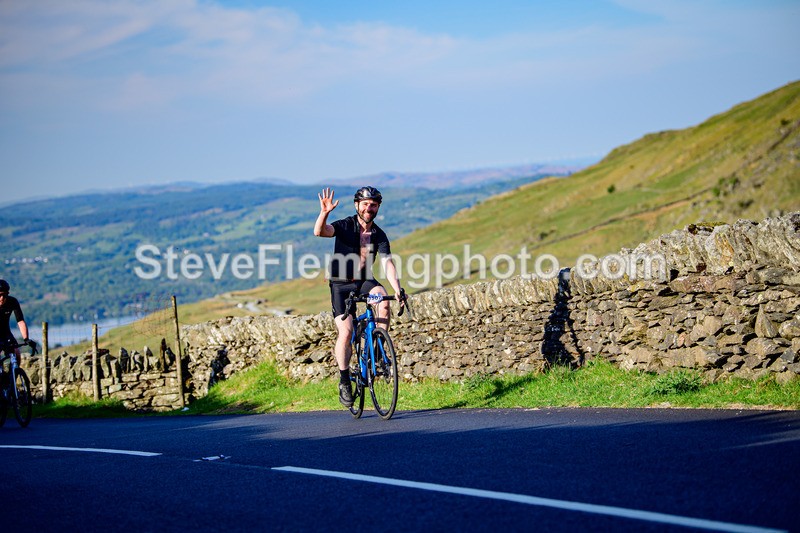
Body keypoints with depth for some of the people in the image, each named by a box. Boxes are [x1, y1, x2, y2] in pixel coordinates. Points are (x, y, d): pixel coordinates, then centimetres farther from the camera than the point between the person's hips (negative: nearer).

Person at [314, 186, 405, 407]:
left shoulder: (379, 235, -3)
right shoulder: (345, 226, -12)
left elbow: (387, 264, -12)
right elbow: (319, 231, -29)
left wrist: (398, 290, -26)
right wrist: (324, 212, -49)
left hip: (365, 281, 3)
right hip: (341, 284, -3)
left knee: (383, 300, -30)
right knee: (345, 332, -15)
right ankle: (344, 381, 2)